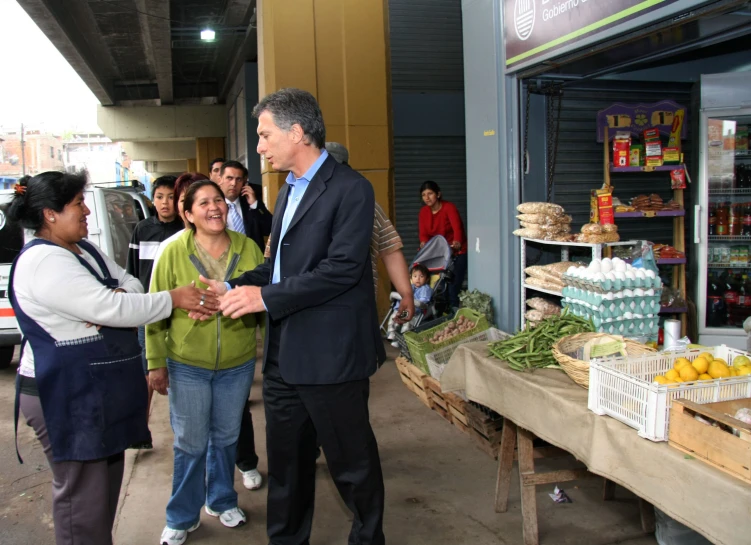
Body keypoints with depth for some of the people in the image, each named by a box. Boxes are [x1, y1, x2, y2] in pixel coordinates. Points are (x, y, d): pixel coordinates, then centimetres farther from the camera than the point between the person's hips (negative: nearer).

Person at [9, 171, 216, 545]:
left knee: (106, 482, 21)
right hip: (65, 398, -10)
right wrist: (173, 299, -20)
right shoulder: (43, 261, -20)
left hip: (97, 391, 10)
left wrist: (113, 299, -14)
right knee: (83, 494, 2)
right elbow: (110, 309, -27)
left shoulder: (84, 250, 11)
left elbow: (131, 284, 9)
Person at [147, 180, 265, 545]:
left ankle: (222, 501, 39)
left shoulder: (249, 249, -3)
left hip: (237, 364, 2)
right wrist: (156, 363, -5)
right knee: (190, 444, 8)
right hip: (186, 366, -2)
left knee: (226, 437, 17)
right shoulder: (174, 253, -9)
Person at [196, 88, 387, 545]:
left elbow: (342, 267, -22)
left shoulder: (350, 189, -13)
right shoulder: (289, 192, 16)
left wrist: (266, 297, -20)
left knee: (351, 462, 9)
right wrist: (232, 288, 3)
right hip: (284, 356, 9)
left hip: (329, 355, -8)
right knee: (286, 461, 19)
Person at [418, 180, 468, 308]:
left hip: (457, 252, -5)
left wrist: (457, 241, -52)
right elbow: (423, 233, -8)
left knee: (453, 287, -14)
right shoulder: (423, 212, 1)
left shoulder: (449, 207, -16)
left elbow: (457, 227, -31)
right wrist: (424, 242, -32)